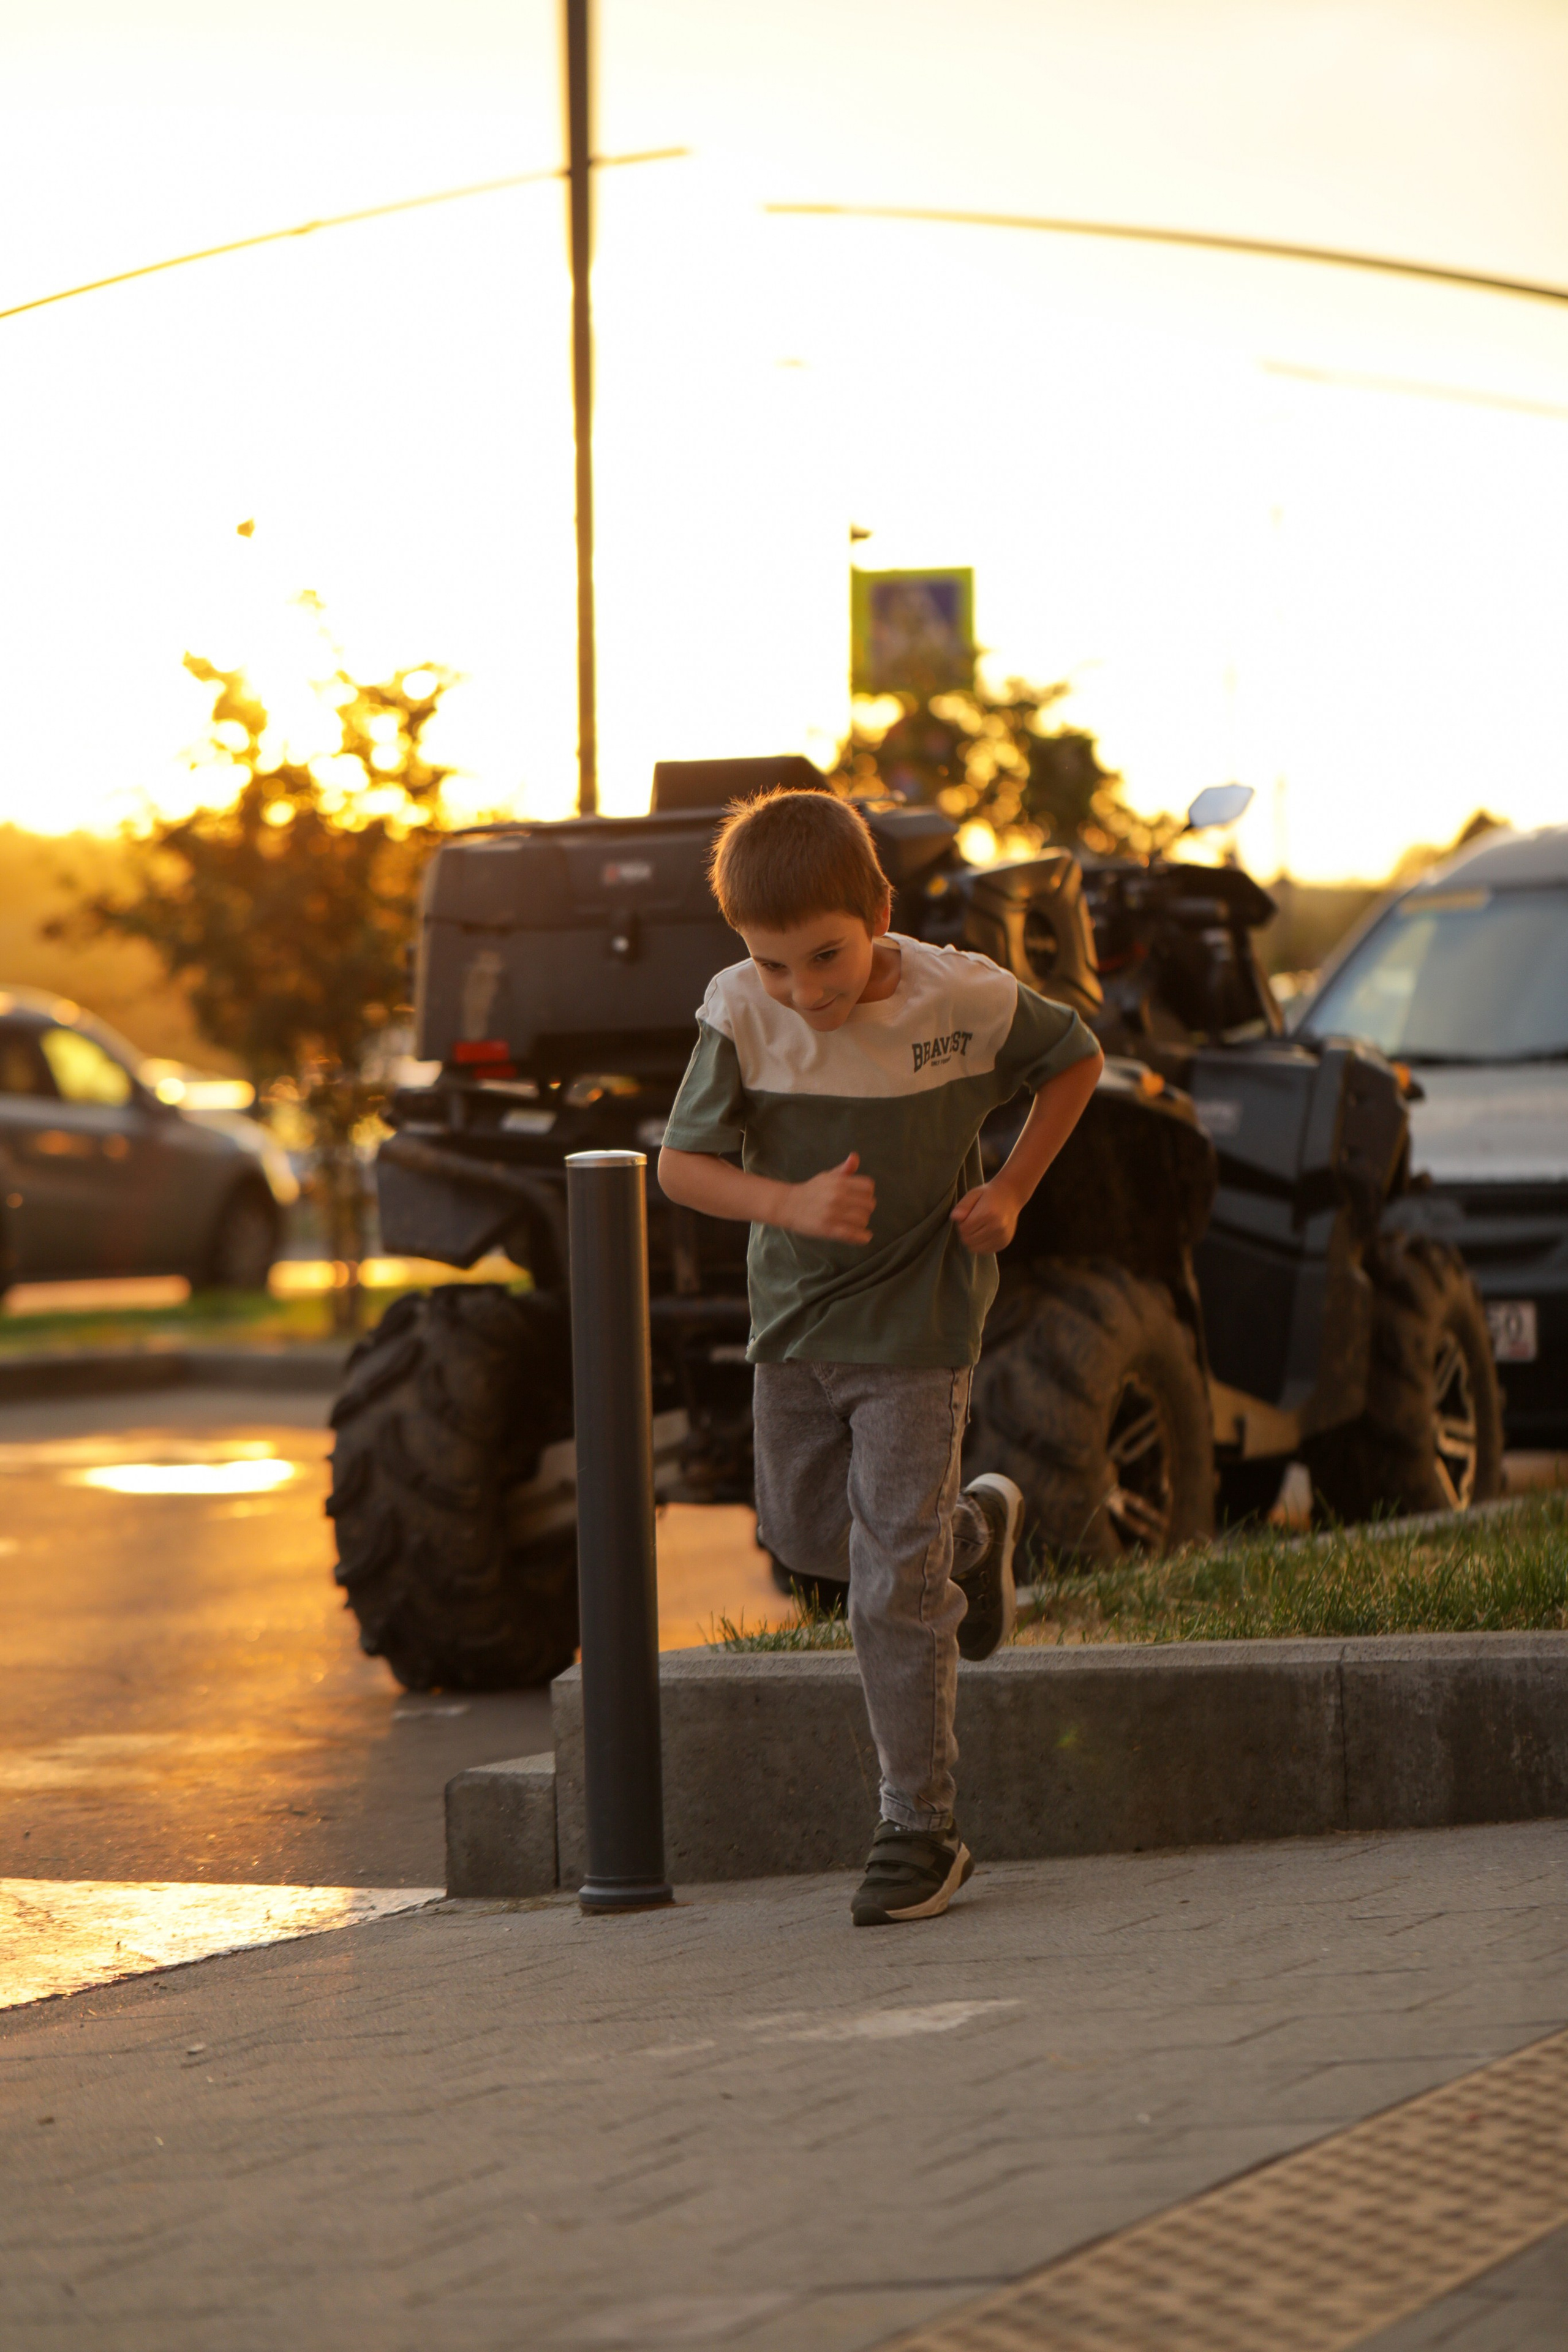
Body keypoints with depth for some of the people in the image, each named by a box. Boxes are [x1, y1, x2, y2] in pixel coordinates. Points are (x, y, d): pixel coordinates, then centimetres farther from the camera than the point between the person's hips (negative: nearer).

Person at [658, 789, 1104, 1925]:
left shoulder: (966, 1001, -17)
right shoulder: (743, 1016, -16)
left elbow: (1075, 1059, 2)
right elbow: (683, 1164, -17)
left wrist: (1013, 1190, -8)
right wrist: (789, 1202, -35)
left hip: (917, 1326, -4)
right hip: (793, 1318, 4)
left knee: (893, 1587, -7)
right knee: (805, 1536, 19)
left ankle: (922, 1828, 3)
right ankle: (973, 1529, 48)